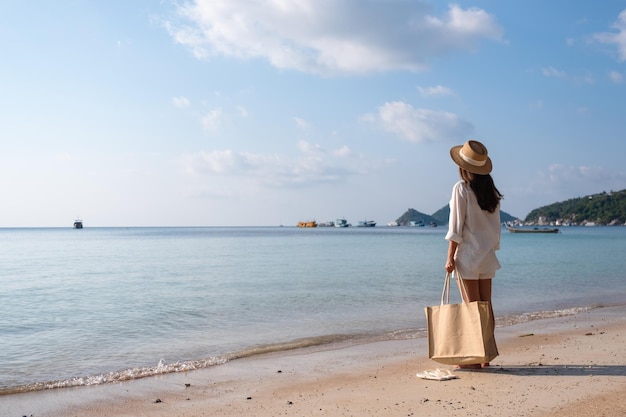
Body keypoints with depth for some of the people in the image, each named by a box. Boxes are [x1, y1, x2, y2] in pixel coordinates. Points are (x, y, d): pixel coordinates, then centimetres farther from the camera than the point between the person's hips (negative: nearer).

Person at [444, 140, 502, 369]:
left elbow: (456, 226, -13)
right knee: (486, 305, 10)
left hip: (468, 254, -6)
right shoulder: (491, 190, 9)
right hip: (487, 255, 7)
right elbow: (496, 225, 12)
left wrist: (450, 257, -10)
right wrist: (492, 248, 19)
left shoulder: (461, 188, -11)